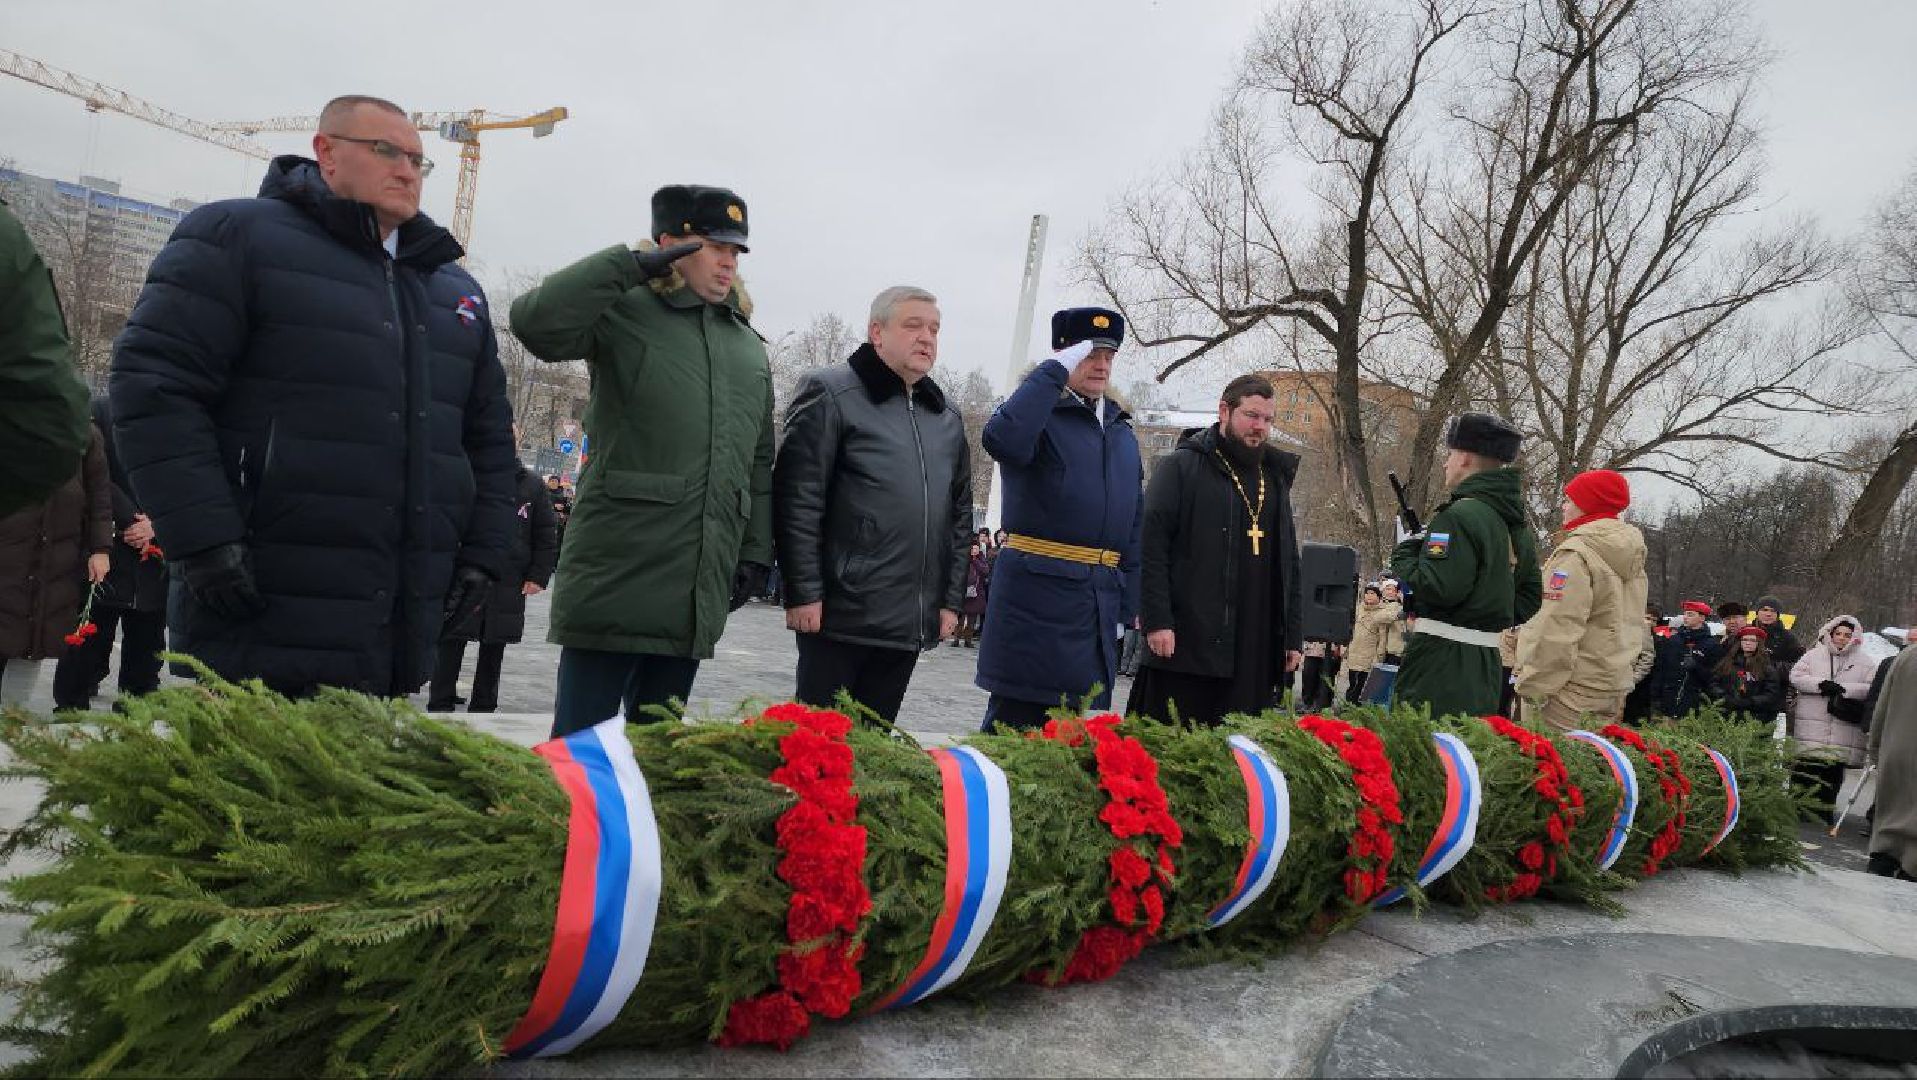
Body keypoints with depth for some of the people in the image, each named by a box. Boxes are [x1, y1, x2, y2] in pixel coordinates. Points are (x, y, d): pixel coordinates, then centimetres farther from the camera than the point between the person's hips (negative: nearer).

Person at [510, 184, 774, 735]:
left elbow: (759, 462, 19)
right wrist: (630, 264, -14)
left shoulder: (750, 348, 18)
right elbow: (536, 321, -20)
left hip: (698, 593, 5)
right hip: (617, 576, -5)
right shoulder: (625, 314, -1)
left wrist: (756, 552, 13)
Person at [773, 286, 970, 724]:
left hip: (912, 624, 6)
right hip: (840, 617, -5)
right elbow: (797, 502, -10)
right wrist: (803, 593, -14)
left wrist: (951, 599, 12)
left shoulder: (948, 417, 15)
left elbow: (960, 514, 18)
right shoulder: (832, 394, -4)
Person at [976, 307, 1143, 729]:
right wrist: (1054, 371, -18)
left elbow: (1134, 525, 22)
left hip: (1102, 598, 7)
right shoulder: (1040, 413, -2)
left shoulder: (1123, 433, 19)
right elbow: (1003, 440, -28)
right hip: (1038, 592, -7)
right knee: (1016, 718, -3)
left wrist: (1132, 602, 17)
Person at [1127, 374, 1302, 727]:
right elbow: (1151, 545, -9)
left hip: (1257, 651, 6)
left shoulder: (1275, 478, 20)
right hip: (1185, 642, -5)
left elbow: (1288, 562, 22)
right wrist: (1156, 619, -17)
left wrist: (1293, 634, 15)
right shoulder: (1180, 467, 0)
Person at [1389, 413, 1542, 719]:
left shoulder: (1461, 516, -15)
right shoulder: (1520, 525, 14)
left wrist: (1404, 555, -8)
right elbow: (1530, 598, 17)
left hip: (1442, 660, -9)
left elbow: (1439, 588, -23)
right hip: (1488, 663, 9)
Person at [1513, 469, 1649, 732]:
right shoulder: (1633, 558, 15)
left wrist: (1532, 687, -15)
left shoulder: (1575, 554, -15)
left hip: (1572, 690, -9)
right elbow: (1631, 624, 19)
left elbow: (1556, 632, -20)